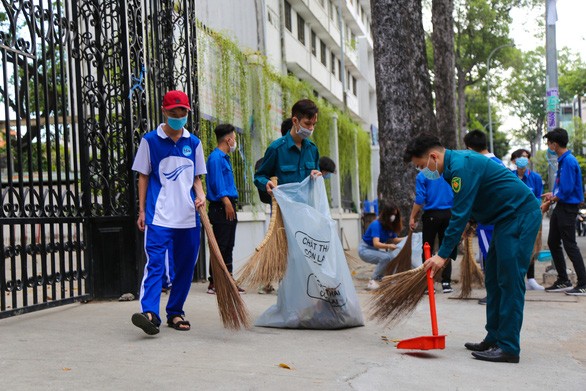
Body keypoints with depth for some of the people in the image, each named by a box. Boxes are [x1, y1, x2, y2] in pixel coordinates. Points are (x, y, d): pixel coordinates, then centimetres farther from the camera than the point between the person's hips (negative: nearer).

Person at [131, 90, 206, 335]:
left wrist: (200, 195, -2)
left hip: (188, 217, 4)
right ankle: (149, 313, -23)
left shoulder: (193, 143, 12)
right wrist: (142, 210, 2)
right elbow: (143, 177, 7)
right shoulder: (150, 140, 4)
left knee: (185, 266, 7)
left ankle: (175, 312, 19)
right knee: (155, 263, -15)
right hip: (159, 215, -4)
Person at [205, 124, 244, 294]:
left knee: (228, 247, 12)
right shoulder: (216, 158, -11)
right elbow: (217, 184, -19)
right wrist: (227, 203, -22)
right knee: (220, 246, -8)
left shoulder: (224, 157, 20)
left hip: (228, 207, 10)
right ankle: (214, 283, -4)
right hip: (221, 208, -10)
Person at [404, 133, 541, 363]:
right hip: (508, 218, 11)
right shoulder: (456, 163, 13)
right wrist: (445, 253, 17)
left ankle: (508, 348, -9)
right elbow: (462, 212, 19)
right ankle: (494, 339, 16)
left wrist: (443, 254, -20)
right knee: (494, 279, 11)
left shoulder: (461, 166, -20)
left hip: (520, 215, -11)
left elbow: (460, 214, -23)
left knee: (510, 280, -11)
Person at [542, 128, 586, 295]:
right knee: (553, 243, 14)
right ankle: (563, 281, 22)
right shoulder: (562, 160, 11)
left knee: (570, 245, -6)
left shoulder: (568, 161, -20)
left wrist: (550, 201, -10)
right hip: (560, 207, 10)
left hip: (568, 208, -10)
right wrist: (553, 194, 10)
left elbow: (566, 190, -22)